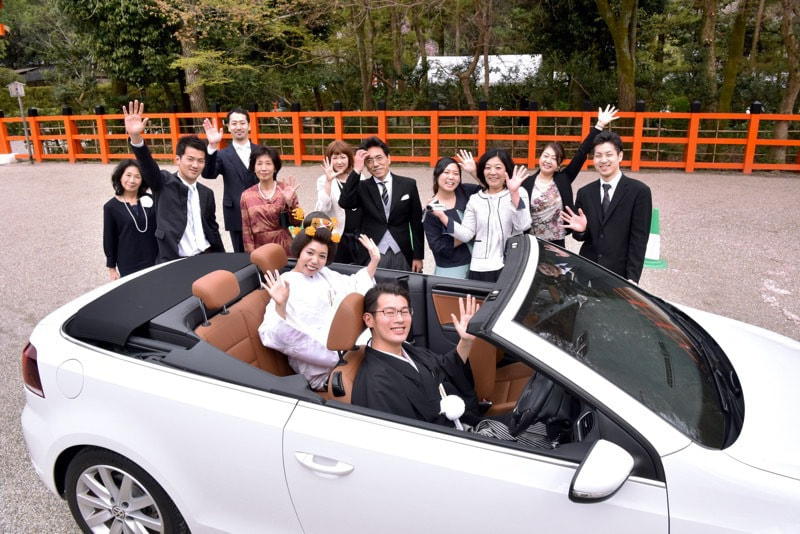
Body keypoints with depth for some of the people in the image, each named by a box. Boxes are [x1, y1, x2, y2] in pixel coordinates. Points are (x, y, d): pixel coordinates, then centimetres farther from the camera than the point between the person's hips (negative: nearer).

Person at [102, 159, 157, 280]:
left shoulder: (149, 200, 0)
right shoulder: (111, 206, -5)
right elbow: (109, 239, 0)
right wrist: (111, 267, 2)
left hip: (153, 260, 2)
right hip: (127, 265, -2)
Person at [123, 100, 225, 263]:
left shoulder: (206, 193, 11)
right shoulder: (164, 183, -1)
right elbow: (148, 165, -21)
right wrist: (135, 136, -39)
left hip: (206, 258, 4)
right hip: (173, 263, -4)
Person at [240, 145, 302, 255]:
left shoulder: (286, 189, -4)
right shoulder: (247, 196, 0)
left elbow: (297, 222, -4)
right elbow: (246, 230, 4)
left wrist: (289, 202, -17)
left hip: (286, 250, -1)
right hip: (260, 251, 1)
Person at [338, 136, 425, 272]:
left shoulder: (408, 184, 2)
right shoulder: (362, 187, 2)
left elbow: (416, 223, 3)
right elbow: (344, 203, -18)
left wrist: (418, 256, 1)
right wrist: (356, 170, -19)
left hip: (402, 255, 1)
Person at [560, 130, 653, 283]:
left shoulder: (639, 191, -5)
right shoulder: (584, 193, 6)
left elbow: (639, 238, -8)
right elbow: (583, 237, 9)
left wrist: (632, 278, -12)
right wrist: (581, 230, -14)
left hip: (619, 274, -3)